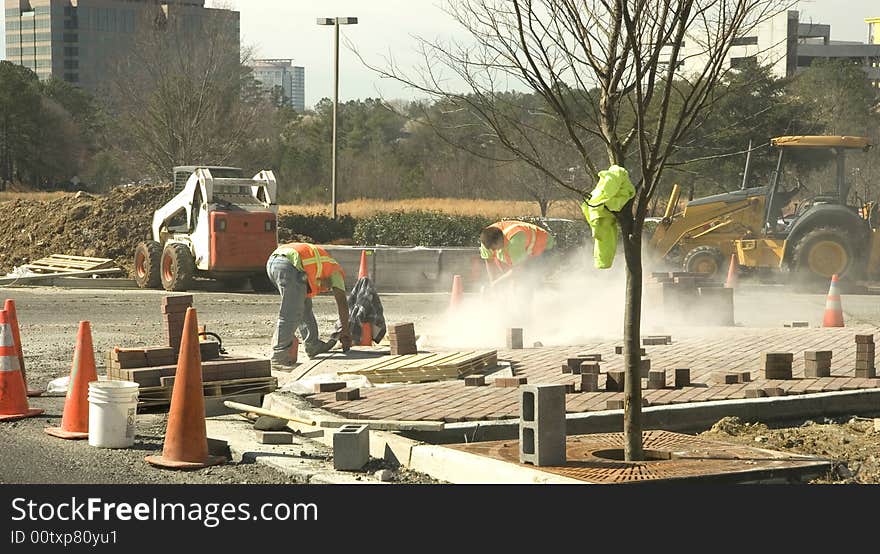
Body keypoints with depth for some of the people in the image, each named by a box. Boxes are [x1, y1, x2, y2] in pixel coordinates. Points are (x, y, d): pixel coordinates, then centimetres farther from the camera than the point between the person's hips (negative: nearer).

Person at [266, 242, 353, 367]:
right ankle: (279, 355, -6)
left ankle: (313, 346, 26)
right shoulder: (335, 270, 20)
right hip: (289, 264, -9)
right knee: (291, 314, -6)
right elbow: (342, 303, 15)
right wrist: (345, 332, 19)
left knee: (304, 305, 20)